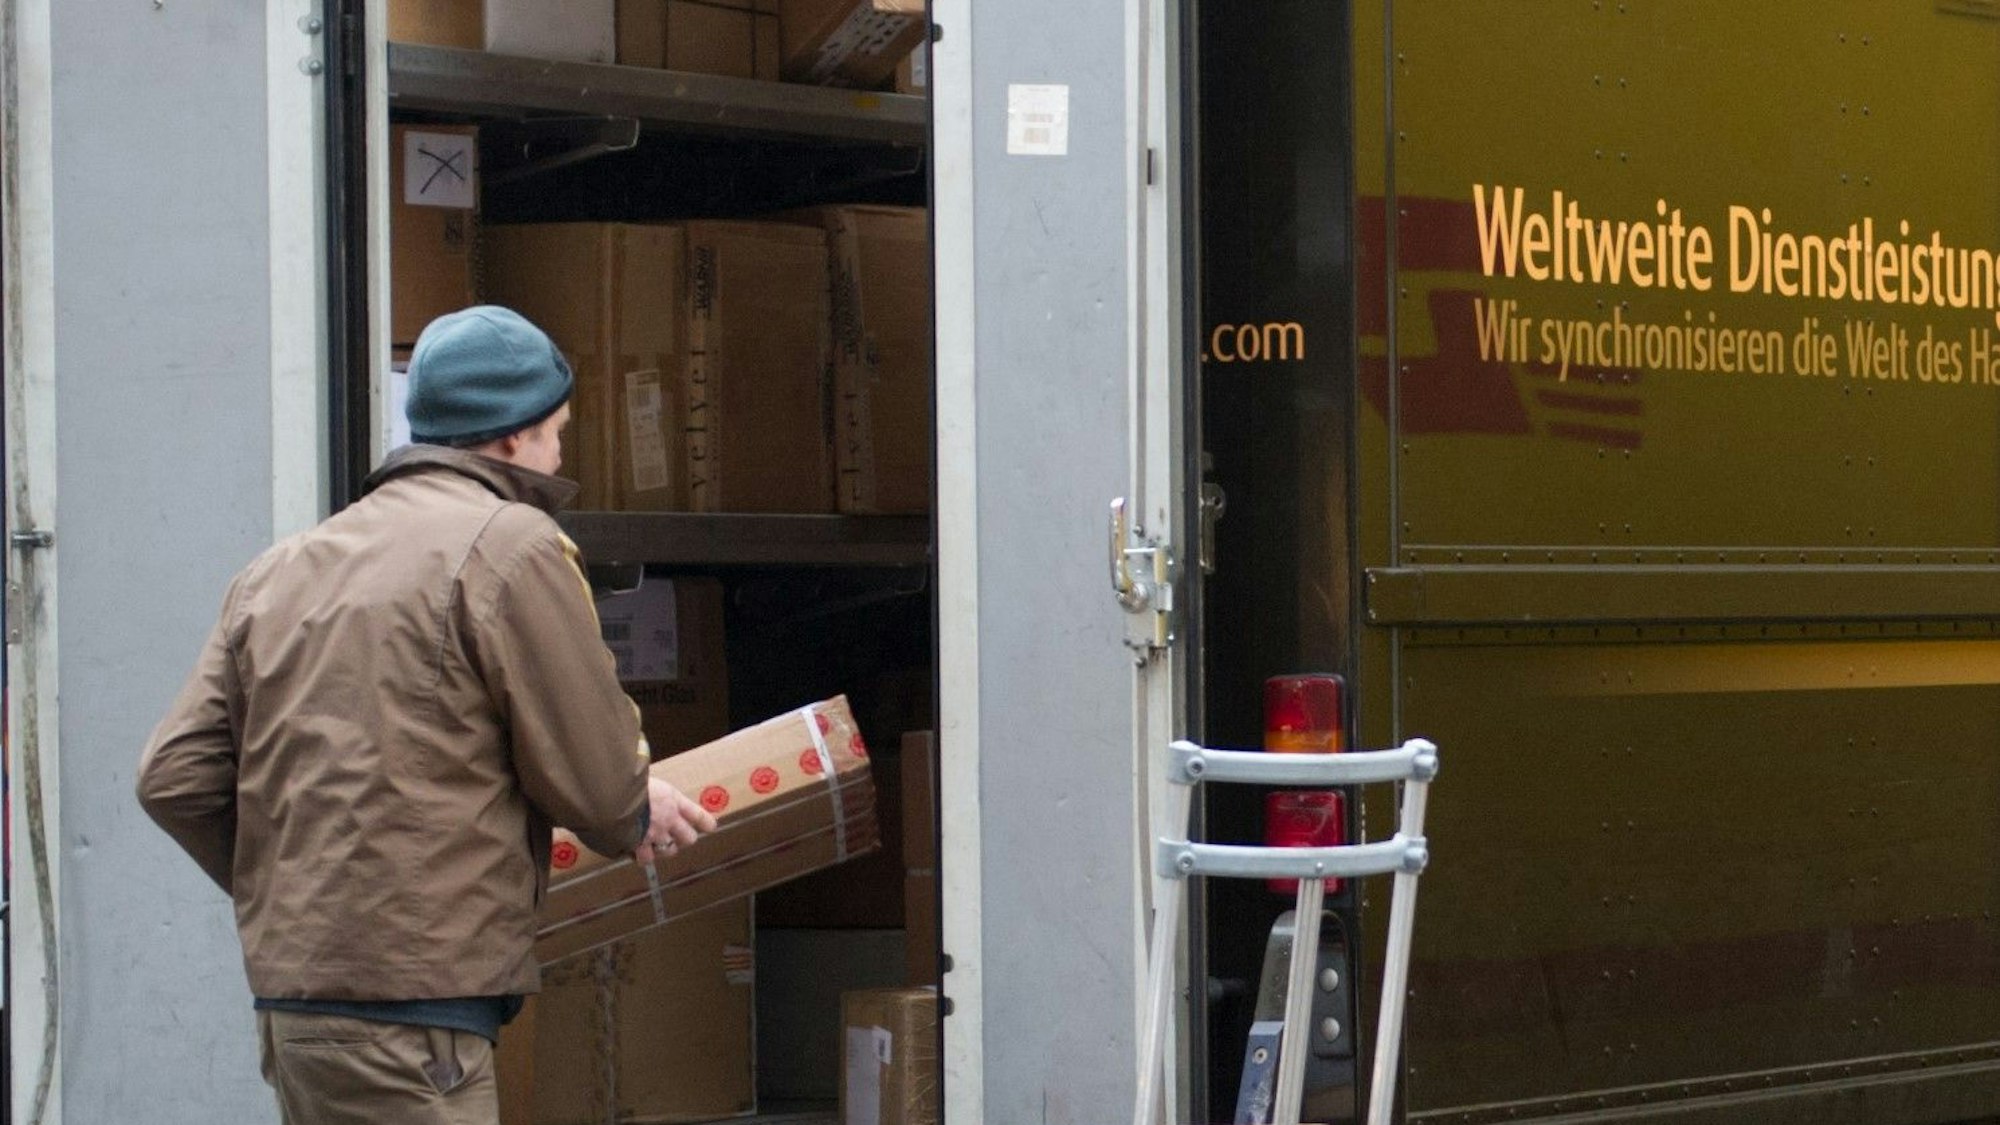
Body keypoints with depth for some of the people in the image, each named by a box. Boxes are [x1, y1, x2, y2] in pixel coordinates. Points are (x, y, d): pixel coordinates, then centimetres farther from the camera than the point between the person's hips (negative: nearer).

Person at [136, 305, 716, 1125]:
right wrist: (640, 818, 18)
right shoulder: (514, 545, -6)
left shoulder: (277, 572, 16)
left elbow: (175, 777, 12)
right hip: (410, 1009, -8)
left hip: (288, 998, 8)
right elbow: (596, 777, -5)